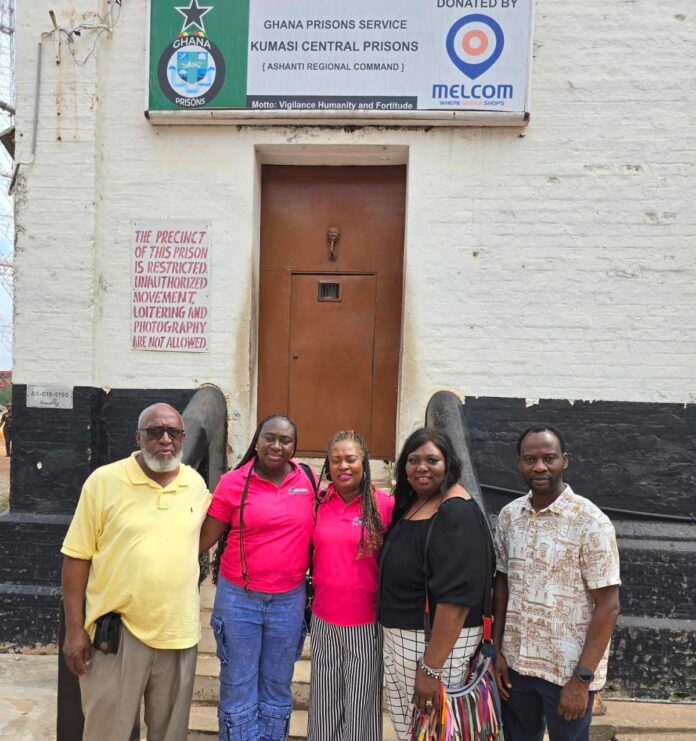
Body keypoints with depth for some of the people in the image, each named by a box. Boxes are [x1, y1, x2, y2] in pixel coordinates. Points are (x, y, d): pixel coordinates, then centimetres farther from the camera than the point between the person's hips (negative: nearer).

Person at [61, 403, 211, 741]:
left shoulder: (196, 483, 1)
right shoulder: (104, 481, -10)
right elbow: (77, 556, -6)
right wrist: (75, 629, -7)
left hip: (178, 632, 3)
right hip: (117, 631, -3)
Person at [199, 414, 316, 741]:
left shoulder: (308, 480, -2)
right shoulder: (233, 482, -9)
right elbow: (205, 537, -5)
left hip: (290, 601, 2)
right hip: (238, 598, -2)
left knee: (277, 689, 18)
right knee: (238, 689, 12)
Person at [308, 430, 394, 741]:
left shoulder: (385, 505, -11)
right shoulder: (319, 503, -1)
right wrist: (311, 597, 10)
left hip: (366, 624, -3)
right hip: (323, 621, 3)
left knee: (360, 706, 13)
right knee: (324, 706, 17)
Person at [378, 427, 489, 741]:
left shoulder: (456, 513, -23)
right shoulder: (409, 504, 6)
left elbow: (456, 596, -28)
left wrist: (431, 668, -26)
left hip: (438, 639, -8)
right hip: (401, 636, 8)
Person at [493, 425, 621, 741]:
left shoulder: (591, 521, -15)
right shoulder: (509, 515, -1)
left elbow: (608, 605, -14)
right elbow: (503, 582, 7)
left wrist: (582, 678, -15)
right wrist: (497, 650, 4)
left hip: (567, 670, -4)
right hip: (515, 663, 4)